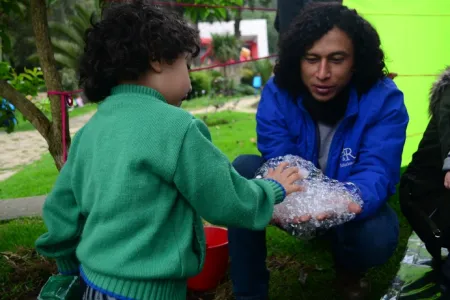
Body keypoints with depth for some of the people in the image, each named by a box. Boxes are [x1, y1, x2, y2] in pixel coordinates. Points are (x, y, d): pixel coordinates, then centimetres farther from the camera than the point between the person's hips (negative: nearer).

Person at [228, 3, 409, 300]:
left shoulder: (384, 99, -22)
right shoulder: (277, 93, -17)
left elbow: (376, 172, -32)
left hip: (351, 201, -1)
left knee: (377, 239, -35)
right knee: (245, 169, -26)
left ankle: (350, 269, 7)